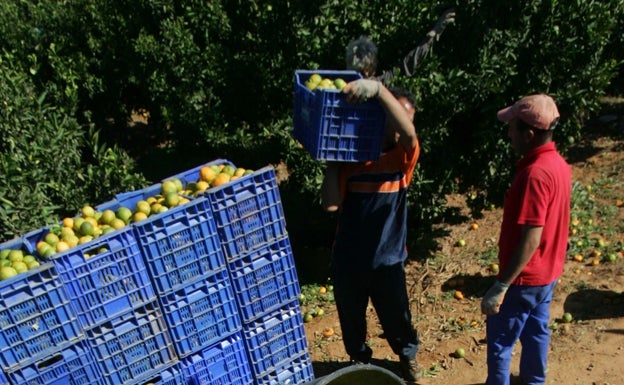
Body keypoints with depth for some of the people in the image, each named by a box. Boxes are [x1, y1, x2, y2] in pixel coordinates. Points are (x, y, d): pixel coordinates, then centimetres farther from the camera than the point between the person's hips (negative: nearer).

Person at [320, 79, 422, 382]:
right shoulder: (348, 156, -7)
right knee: (351, 319, 21)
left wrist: (378, 88, -44)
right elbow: (331, 203, -16)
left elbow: (409, 132, -33)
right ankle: (359, 360, 50)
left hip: (388, 260, 0)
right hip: (347, 259, 1)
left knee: (397, 319, 19)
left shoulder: (404, 157, -8)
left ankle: (408, 356, 51)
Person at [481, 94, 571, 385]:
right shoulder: (558, 164, 2)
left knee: (499, 339, 7)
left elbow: (530, 239, -29)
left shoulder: (534, 174, -28)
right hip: (547, 273, 9)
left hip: (525, 278, -9)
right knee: (536, 332, 23)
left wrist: (500, 286, -25)